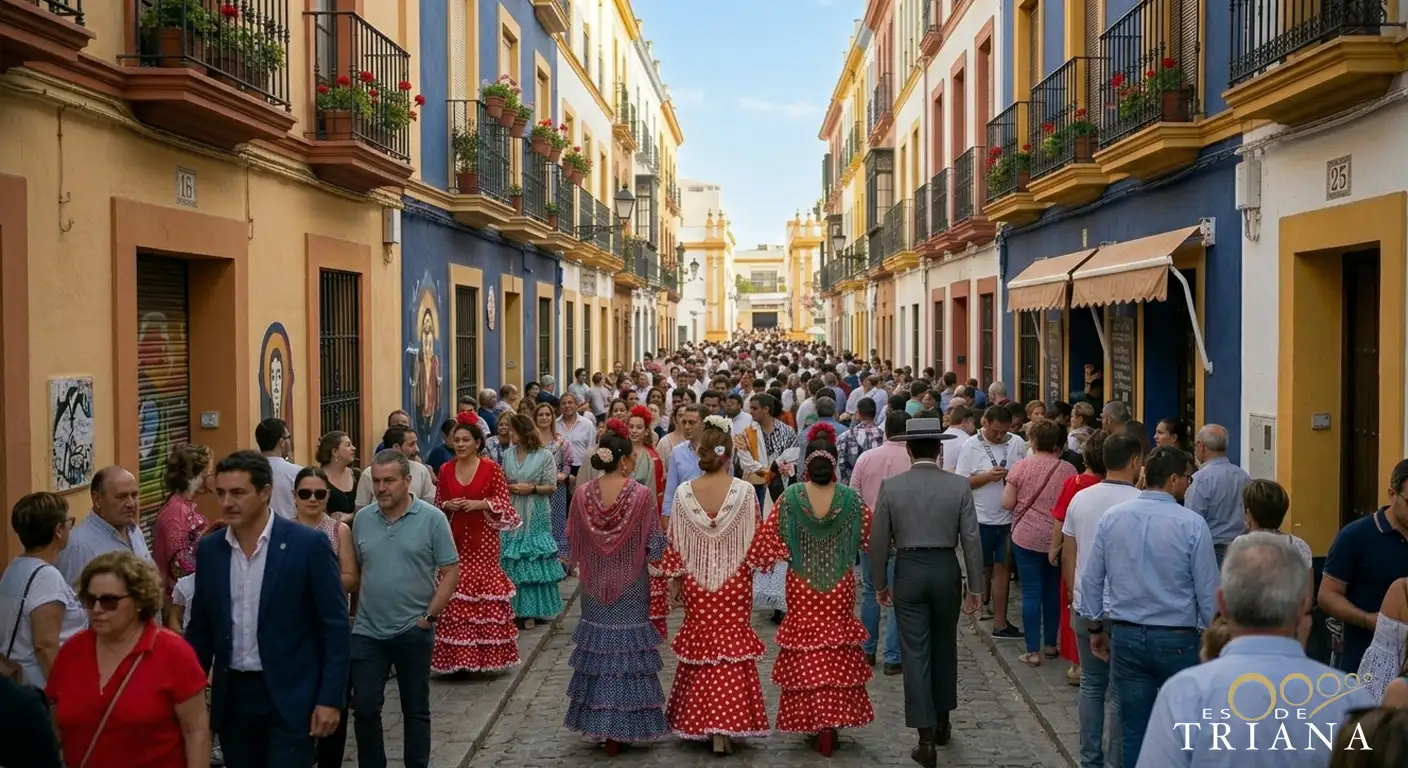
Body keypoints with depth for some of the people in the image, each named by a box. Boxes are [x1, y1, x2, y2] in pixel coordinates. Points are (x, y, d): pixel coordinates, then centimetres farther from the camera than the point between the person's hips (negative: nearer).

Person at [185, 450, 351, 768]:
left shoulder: (308, 545, -10)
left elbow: (334, 627, -8)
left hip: (290, 696, -4)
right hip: (231, 696, 5)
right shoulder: (209, 550, 4)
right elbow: (200, 628, 12)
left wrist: (330, 698, -12)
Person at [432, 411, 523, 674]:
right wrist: (446, 506, -7)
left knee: (484, 588, -1)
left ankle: (485, 653, 8)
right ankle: (457, 655, 8)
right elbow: (437, 503, 14)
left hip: (483, 538, -3)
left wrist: (481, 504, -17)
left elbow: (503, 502, -3)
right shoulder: (445, 470, 7)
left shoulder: (491, 469, -4)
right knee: (454, 594, 0)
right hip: (454, 538, 3)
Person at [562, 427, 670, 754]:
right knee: (627, 650, 7)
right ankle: (622, 727, 13)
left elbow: (571, 546, 1)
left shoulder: (582, 494, -6)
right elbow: (655, 547, -12)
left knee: (598, 650, 13)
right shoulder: (642, 495, -16)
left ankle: (597, 723, 20)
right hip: (631, 591, -3)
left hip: (594, 590, 3)